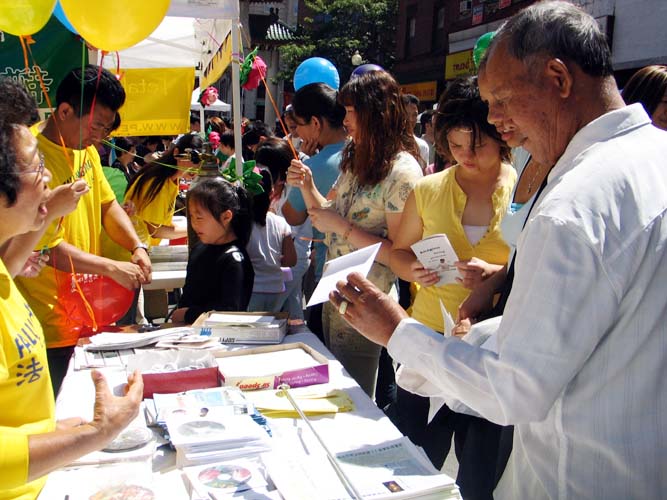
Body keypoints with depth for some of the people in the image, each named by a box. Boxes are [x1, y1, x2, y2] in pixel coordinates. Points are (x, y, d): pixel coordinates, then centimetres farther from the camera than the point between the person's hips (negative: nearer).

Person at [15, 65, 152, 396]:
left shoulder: (85, 148, 5)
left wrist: (137, 248, -2)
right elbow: (47, 248, -22)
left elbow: (107, 204, 13)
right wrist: (113, 268, -19)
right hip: (50, 325, -8)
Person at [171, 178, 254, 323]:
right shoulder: (200, 248, 14)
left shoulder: (234, 258, -13)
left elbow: (230, 310, -19)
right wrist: (177, 314, 7)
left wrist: (187, 314, -11)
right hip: (187, 327, 7)